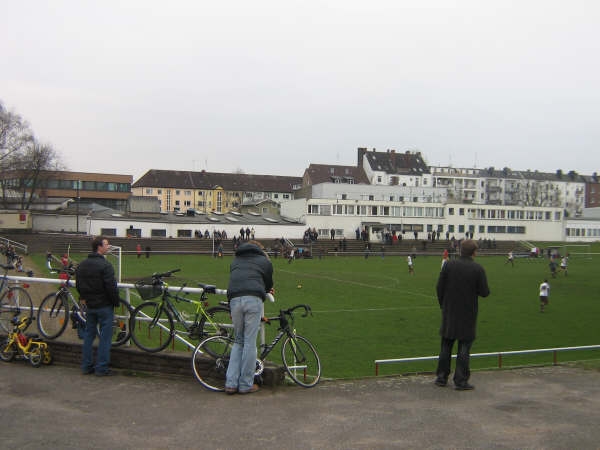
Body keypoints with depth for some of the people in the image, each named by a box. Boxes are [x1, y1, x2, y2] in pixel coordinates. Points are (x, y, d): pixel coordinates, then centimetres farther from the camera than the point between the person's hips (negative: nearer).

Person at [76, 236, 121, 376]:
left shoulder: (82, 264, 8)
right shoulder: (105, 265, -18)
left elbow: (78, 284, 18)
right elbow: (111, 287, -20)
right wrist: (116, 301, -6)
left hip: (89, 305, 8)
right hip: (104, 305, -8)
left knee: (89, 335, 15)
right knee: (105, 336, 0)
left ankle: (86, 366, 19)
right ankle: (102, 368, 2)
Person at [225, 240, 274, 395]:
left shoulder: (235, 260, 32)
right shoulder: (265, 261, 21)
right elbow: (269, 285, 29)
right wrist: (267, 289, 51)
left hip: (234, 299, 4)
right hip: (253, 300, -4)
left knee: (238, 341, 14)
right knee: (250, 343, 1)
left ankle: (231, 383, 8)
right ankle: (246, 384, 5)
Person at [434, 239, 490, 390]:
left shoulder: (449, 265, -5)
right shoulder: (478, 269, -11)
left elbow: (439, 287, -3)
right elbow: (484, 292, -10)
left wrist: (443, 305, 10)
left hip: (449, 312, 3)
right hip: (467, 314, -2)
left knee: (446, 346, 14)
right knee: (464, 347, 5)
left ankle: (441, 377, 20)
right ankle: (460, 381, 7)